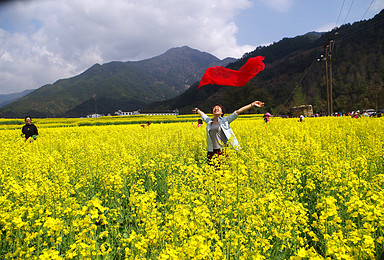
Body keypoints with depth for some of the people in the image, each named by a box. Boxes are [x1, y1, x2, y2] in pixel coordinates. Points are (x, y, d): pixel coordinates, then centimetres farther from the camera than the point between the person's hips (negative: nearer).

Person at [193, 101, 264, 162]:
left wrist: (252, 104, -6)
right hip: (212, 152, 4)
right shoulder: (209, 122, 14)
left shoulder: (225, 120, 3)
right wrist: (197, 110, 55)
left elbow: (238, 111, -3)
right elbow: (203, 115, 35)